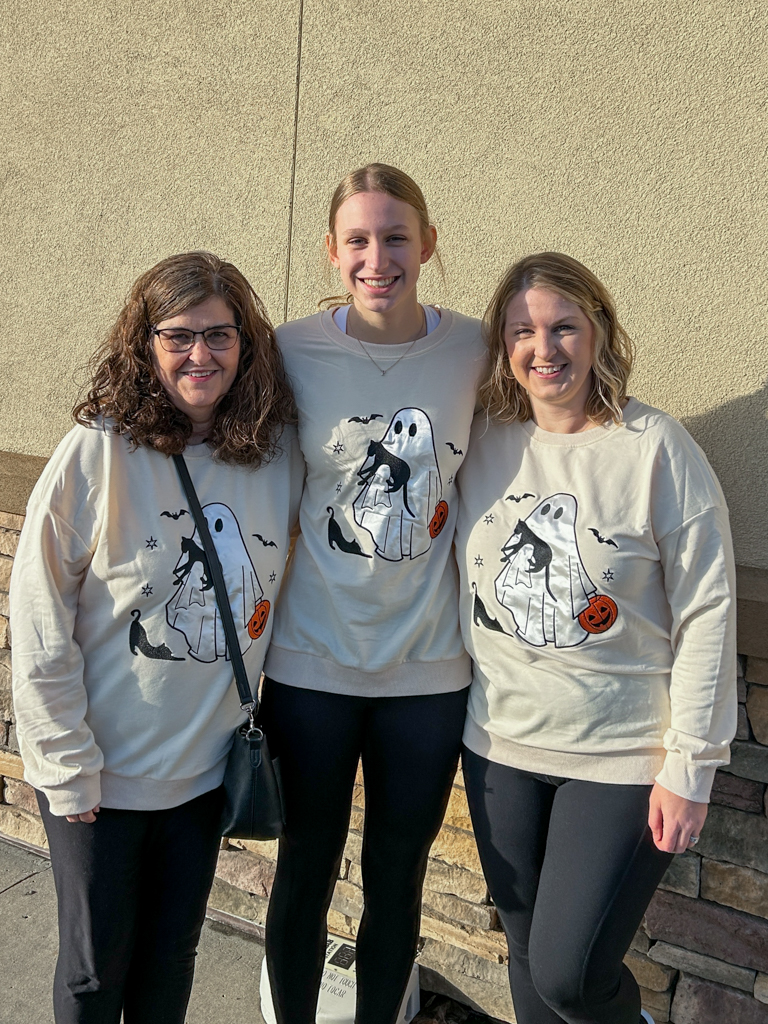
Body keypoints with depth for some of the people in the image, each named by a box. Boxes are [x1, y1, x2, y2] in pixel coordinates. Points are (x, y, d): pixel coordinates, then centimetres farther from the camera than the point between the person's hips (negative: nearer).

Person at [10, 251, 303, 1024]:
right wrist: (68, 767, -11)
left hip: (205, 761, 3)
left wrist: (249, 722, 3)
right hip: (98, 770, -3)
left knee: (174, 948, 23)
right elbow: (38, 625, -14)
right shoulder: (96, 453, -19)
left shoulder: (279, 454, -7)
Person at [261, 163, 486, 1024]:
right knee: (305, 870, 17)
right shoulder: (292, 352, -8)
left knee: (398, 878, 18)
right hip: (310, 661, -1)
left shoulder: (474, 353, -5)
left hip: (428, 666, 1)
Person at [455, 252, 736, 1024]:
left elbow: (706, 614, -11)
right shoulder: (483, 442, -2)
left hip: (622, 757, -4)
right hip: (501, 744, 4)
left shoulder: (656, 448, -12)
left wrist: (688, 766, -10)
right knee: (527, 958, 19)